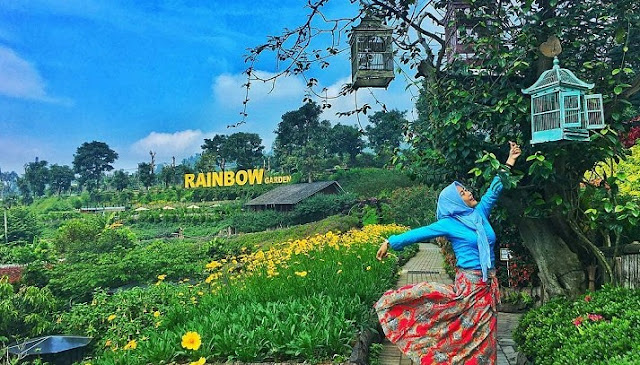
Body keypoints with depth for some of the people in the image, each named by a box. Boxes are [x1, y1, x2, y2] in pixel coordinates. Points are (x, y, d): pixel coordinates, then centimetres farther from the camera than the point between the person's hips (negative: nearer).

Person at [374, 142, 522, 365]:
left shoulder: (479, 214, 7)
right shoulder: (449, 224, -8)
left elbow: (494, 191, 12)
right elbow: (420, 233, -7)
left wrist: (509, 163, 10)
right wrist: (390, 242, -6)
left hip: (488, 284, 6)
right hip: (469, 284, -5)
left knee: (482, 335, 12)